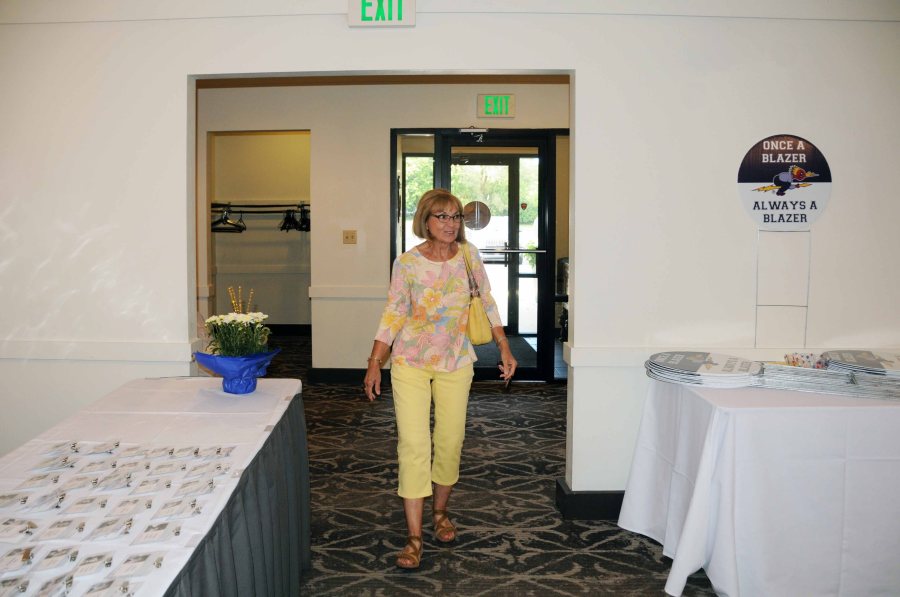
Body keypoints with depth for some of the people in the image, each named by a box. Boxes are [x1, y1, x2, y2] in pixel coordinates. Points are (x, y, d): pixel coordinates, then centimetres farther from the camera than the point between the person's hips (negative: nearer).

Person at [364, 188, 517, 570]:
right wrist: (374, 363, -6)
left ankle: (440, 512, 33)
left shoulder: (468, 254, -4)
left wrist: (504, 349, 2)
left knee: (450, 442, 9)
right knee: (413, 444, -8)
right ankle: (414, 536, -1)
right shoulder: (407, 262, -10)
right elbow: (393, 314, -4)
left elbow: (488, 301, 6)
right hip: (410, 363, -2)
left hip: (456, 363, 3)